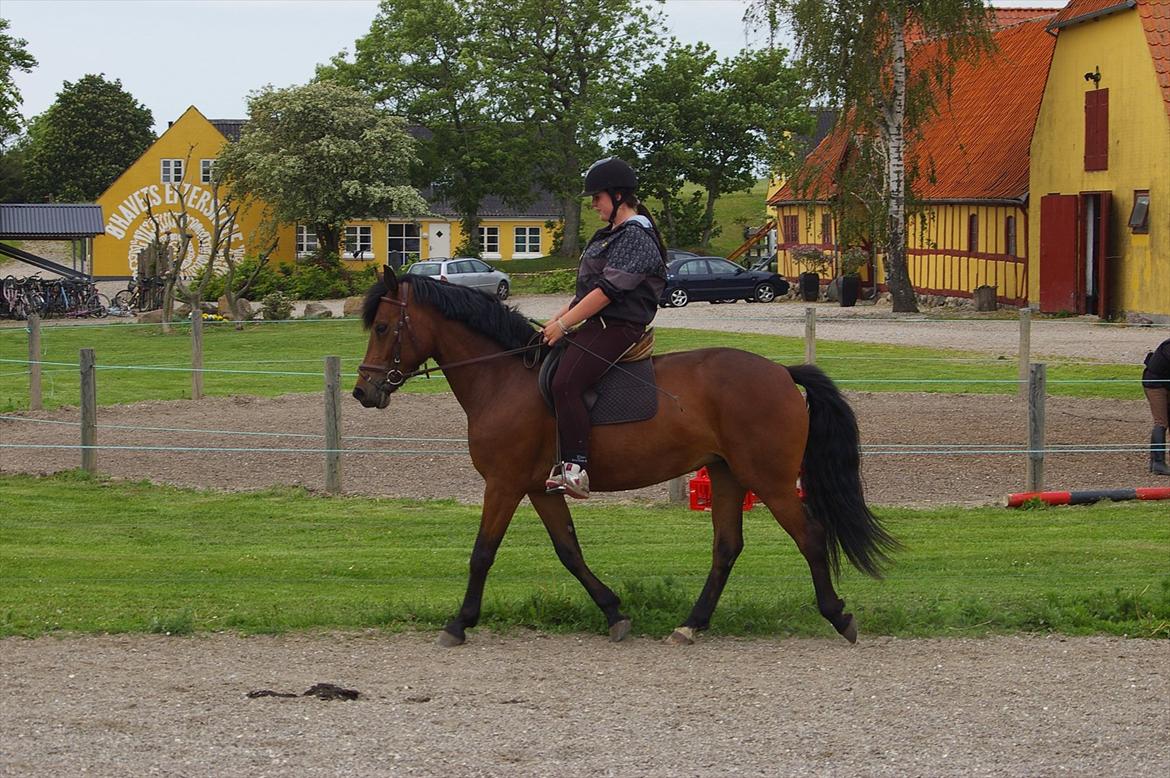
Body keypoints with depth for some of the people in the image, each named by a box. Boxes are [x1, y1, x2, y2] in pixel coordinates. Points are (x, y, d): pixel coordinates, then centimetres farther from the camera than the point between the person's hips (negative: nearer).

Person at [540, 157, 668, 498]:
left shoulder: (636, 236, -12)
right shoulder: (611, 234, 22)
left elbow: (608, 290, -19)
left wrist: (564, 324, -18)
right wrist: (559, 317, 15)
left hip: (618, 327, -11)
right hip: (597, 326, 11)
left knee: (565, 383, -28)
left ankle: (576, 469, -31)